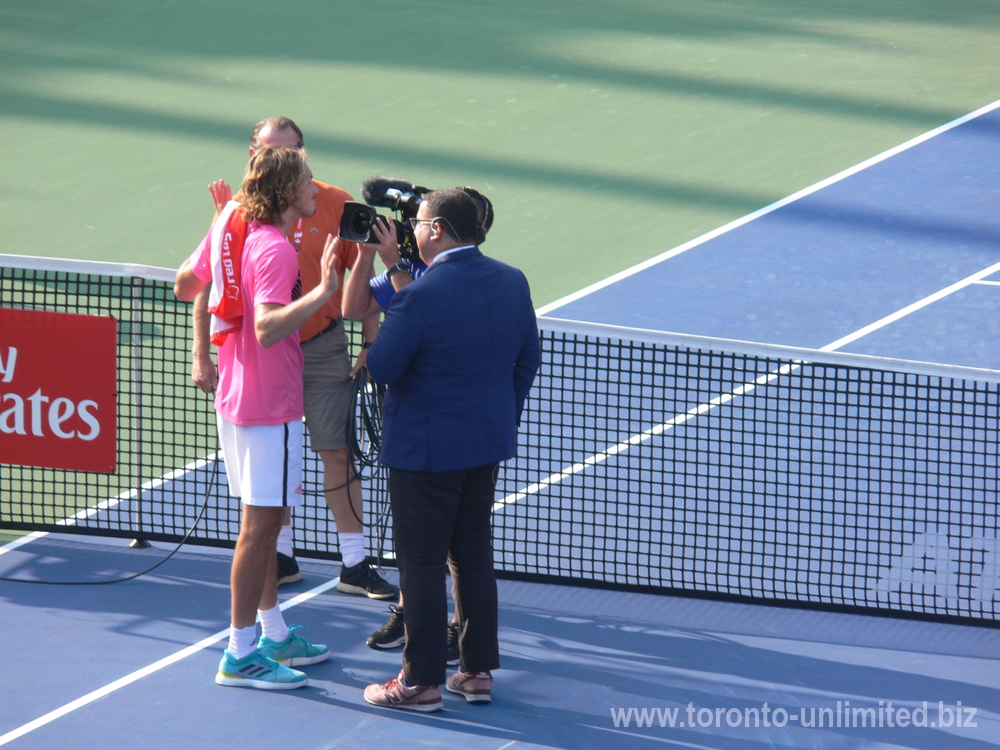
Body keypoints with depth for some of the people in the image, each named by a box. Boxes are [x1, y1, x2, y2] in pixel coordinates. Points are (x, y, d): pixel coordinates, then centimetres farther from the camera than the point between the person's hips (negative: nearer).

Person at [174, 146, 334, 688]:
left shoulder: (231, 225, 2)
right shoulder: (274, 250, -23)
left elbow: (185, 286, 13)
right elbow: (267, 328, -34)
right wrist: (322, 291, -40)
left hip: (237, 395, 10)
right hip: (268, 404, -10)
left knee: (266, 519, 19)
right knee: (260, 523, -4)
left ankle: (273, 633, 30)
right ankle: (241, 655, 0)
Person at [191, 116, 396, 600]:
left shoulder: (336, 205, -5)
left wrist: (371, 345, -1)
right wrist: (201, 356, -1)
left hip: (322, 347, -1)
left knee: (338, 452, -2)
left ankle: (355, 565, 3)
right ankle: (281, 556, 21)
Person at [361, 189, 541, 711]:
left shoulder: (419, 297, -22)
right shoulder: (512, 283, 0)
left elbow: (381, 368, -16)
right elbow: (528, 360, 9)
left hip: (424, 450, -7)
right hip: (488, 443, 7)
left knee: (421, 565, 3)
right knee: (474, 555, 17)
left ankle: (422, 682, 8)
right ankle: (478, 671, 22)